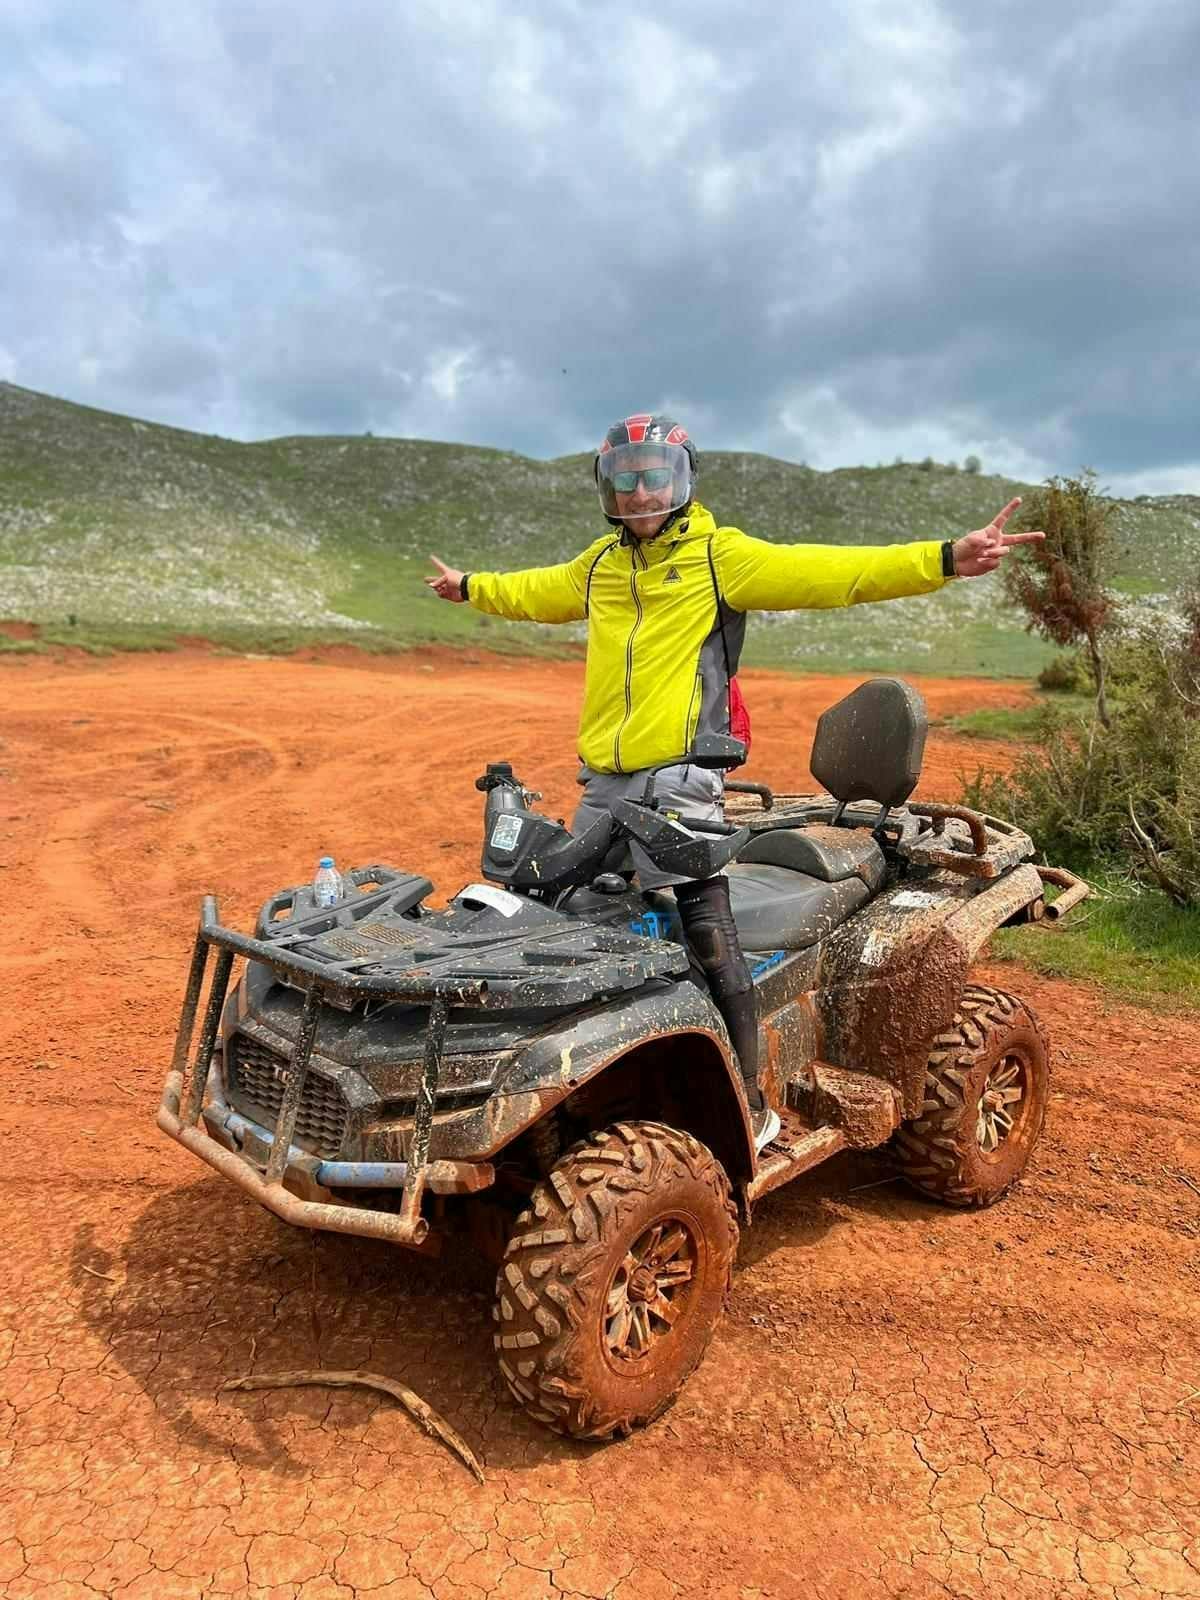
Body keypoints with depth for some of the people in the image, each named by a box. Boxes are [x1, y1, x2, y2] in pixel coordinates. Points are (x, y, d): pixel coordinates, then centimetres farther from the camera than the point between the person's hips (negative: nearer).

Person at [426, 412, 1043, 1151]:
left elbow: (823, 572, -13)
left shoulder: (719, 554, -3)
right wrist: (471, 586, 48)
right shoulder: (598, 564, 16)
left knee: (711, 940, -7)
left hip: (679, 778, -7)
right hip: (604, 782, 7)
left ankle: (752, 1104, 7)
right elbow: (535, 591, 34)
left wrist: (943, 559, -23)